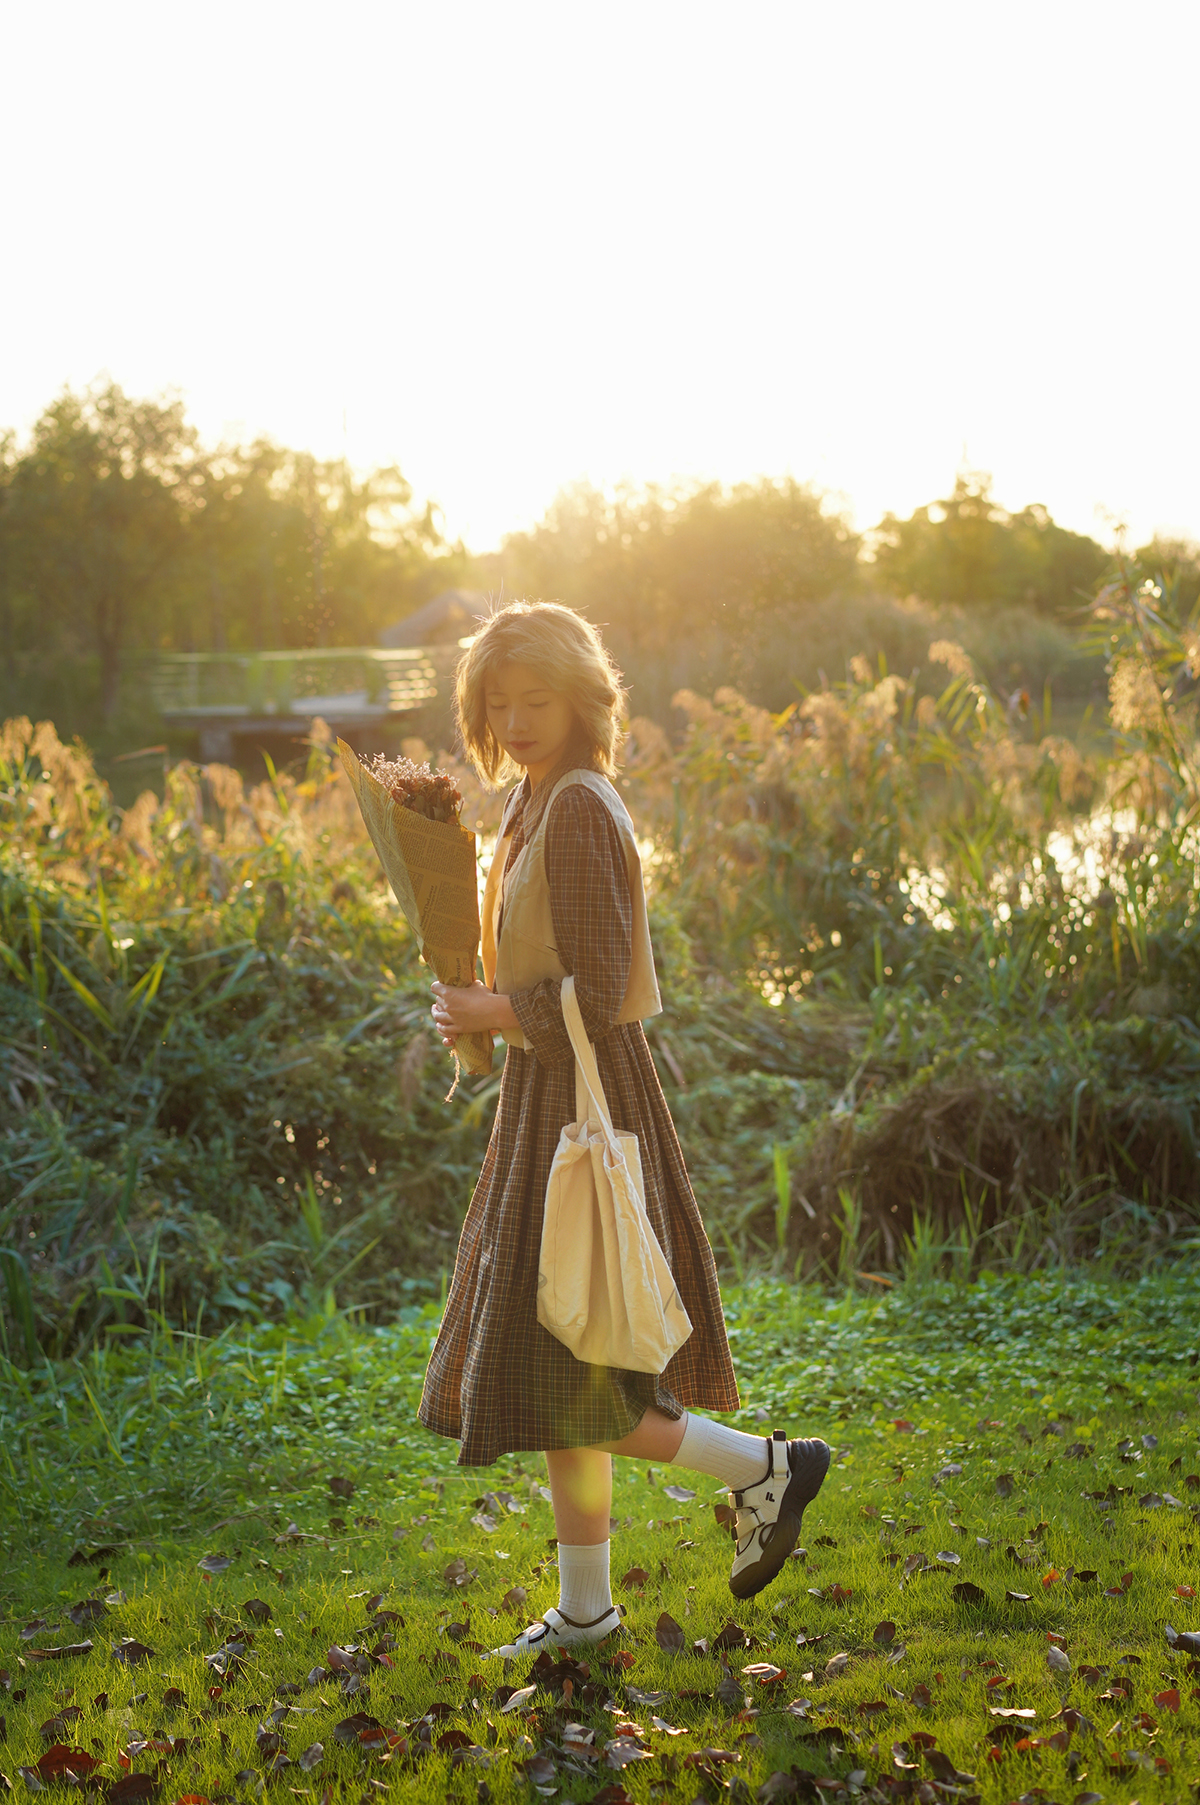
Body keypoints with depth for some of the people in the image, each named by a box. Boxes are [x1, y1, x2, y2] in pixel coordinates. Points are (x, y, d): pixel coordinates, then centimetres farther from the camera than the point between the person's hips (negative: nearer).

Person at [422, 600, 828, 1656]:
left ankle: (764, 1467, 8)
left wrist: (489, 1013, -9)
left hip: (580, 1106, -10)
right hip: (552, 1101, 10)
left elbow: (599, 995, -20)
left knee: (555, 1376, -5)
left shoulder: (579, 811, -17)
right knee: (559, 1366, 12)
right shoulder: (544, 805, 12)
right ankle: (586, 1608, 21)